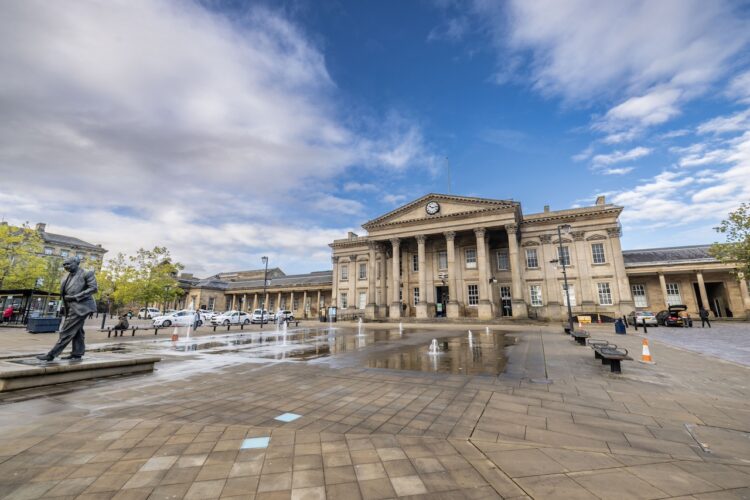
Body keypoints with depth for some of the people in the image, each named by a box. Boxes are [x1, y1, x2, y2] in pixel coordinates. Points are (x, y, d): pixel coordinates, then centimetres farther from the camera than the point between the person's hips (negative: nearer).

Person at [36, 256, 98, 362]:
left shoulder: (86, 273, -9)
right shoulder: (69, 276, 15)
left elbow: (93, 288, -16)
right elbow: (65, 292, 23)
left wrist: (76, 297, -19)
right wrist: (65, 306, 11)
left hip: (80, 307, -9)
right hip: (72, 307, 9)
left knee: (66, 331, -8)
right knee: (76, 331, 12)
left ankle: (51, 355, -4)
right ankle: (77, 354, 18)